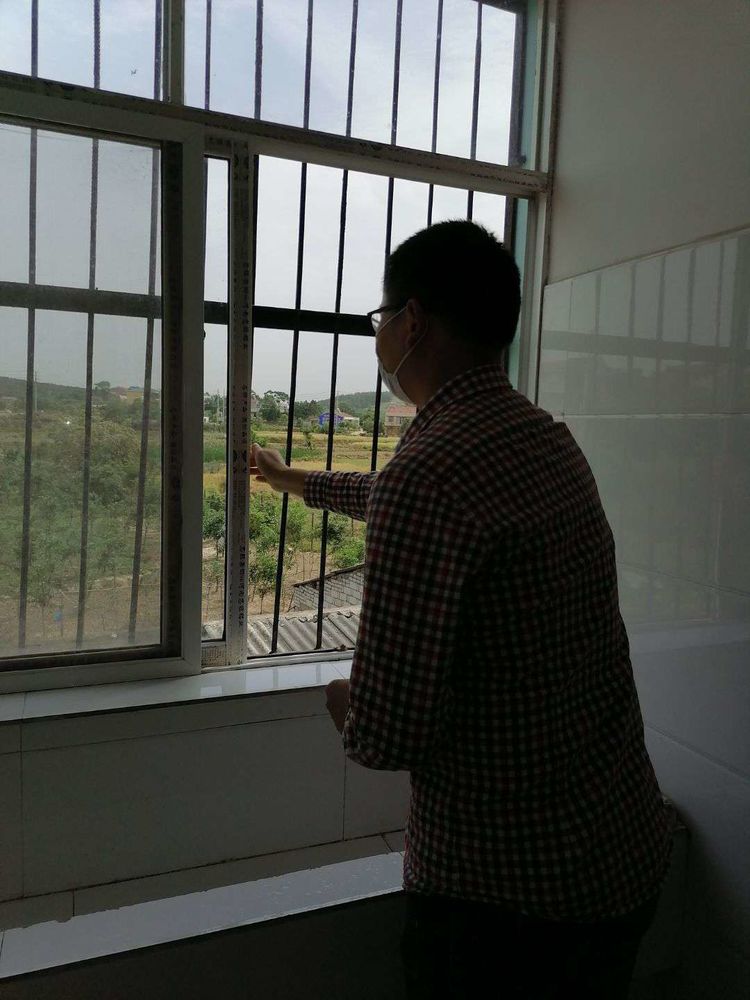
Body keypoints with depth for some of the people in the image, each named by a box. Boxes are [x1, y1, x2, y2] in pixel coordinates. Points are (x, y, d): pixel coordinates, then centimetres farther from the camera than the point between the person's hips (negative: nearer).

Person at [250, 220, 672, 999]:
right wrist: (297, 481, 34)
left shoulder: (429, 473, -27)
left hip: (504, 892, -7)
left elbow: (389, 734, -27)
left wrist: (343, 708, -4)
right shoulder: (546, 439, 2)